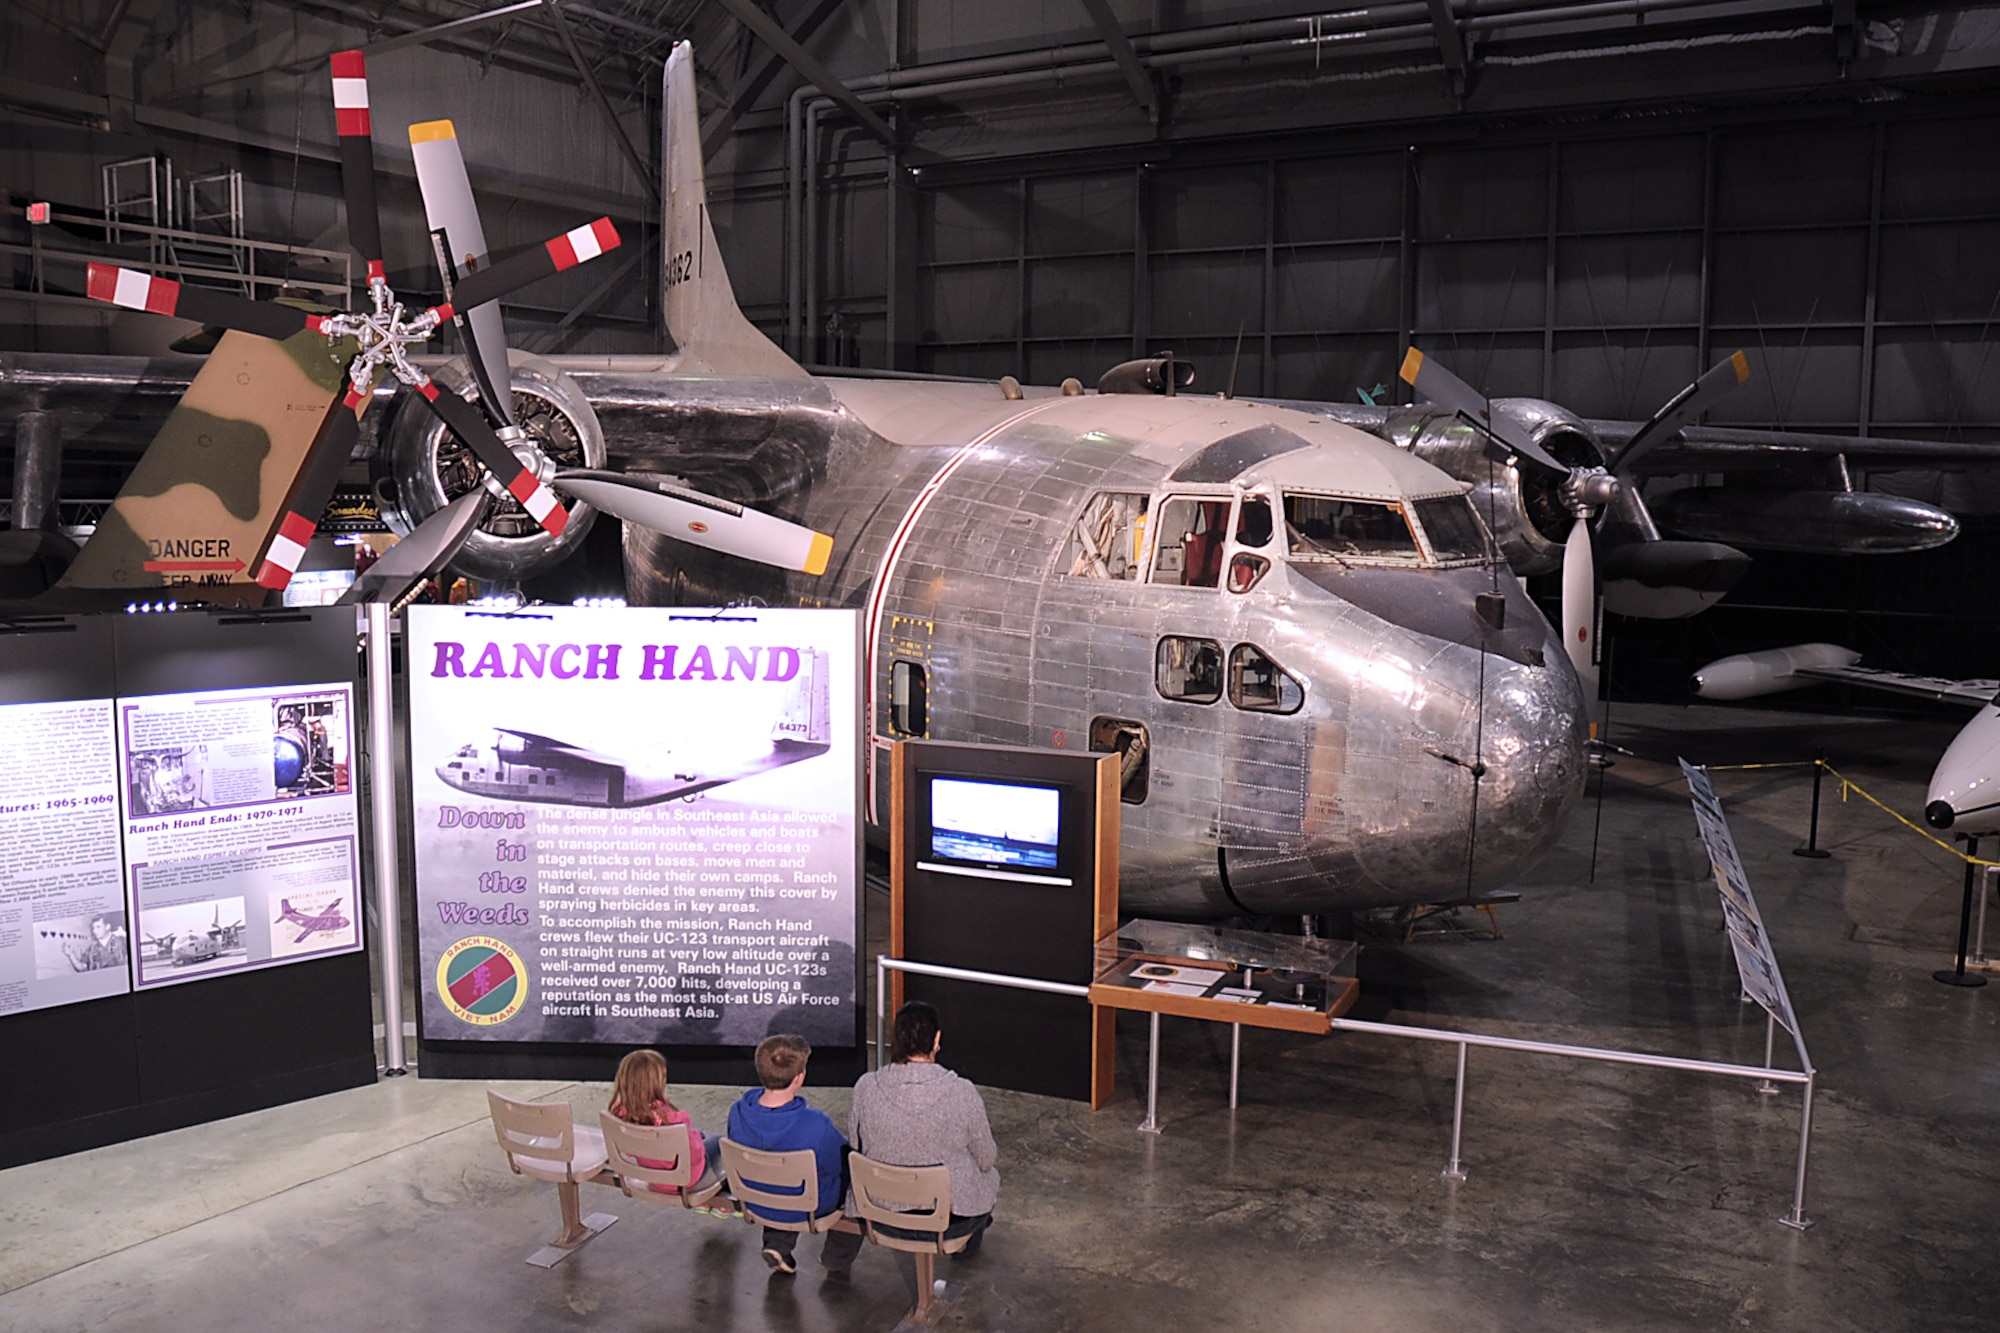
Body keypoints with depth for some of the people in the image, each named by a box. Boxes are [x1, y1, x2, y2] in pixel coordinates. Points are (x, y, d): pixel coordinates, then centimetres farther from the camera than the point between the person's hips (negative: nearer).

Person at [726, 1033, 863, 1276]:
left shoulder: (738, 1111, -22)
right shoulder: (815, 1126, -36)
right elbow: (841, 1164, -17)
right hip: (807, 1208, -4)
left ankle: (777, 1244, 25)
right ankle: (838, 1256, 36)